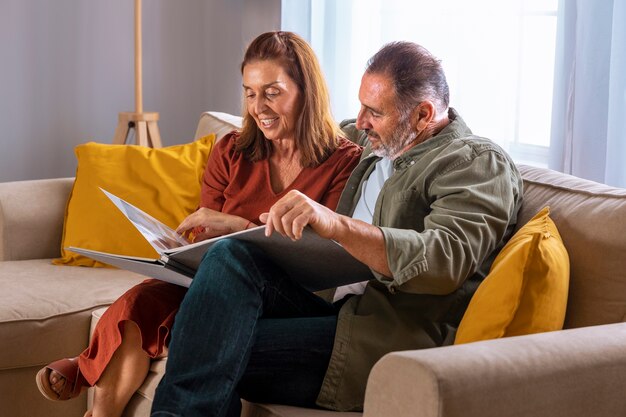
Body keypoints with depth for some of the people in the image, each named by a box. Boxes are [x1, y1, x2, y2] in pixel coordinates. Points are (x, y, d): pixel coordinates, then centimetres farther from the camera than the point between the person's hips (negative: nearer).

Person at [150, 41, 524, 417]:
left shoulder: (480, 163, -5)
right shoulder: (382, 150, 21)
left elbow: (446, 259, -23)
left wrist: (336, 225, -35)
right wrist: (281, 228, 9)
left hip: (392, 339, -8)